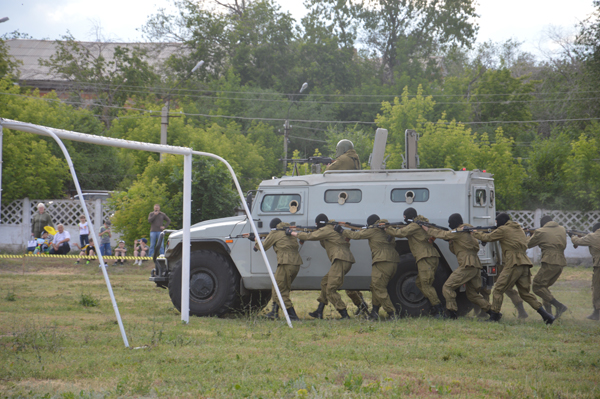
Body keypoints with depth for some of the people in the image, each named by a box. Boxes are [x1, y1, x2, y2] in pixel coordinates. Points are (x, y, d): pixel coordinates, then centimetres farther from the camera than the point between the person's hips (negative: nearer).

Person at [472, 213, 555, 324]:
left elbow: (488, 238, 7)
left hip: (513, 265, -8)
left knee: (498, 290, 0)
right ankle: (545, 315, 4)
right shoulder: (519, 229, 23)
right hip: (524, 265, 8)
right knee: (525, 293, 12)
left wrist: (475, 233, 26)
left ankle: (494, 316, -1)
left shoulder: (503, 230, 0)